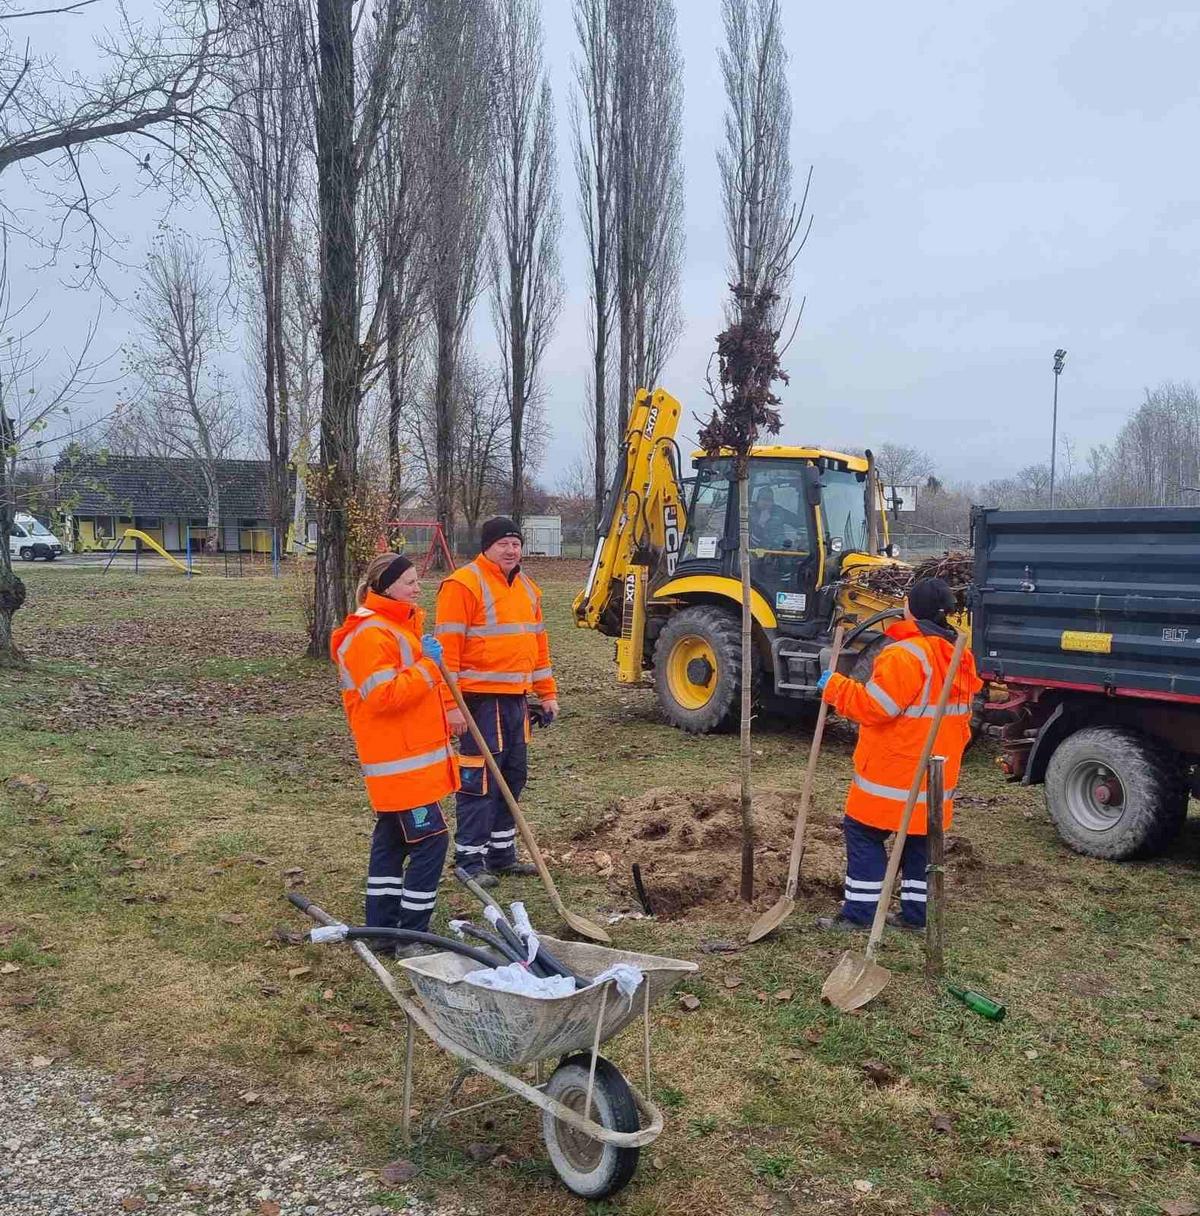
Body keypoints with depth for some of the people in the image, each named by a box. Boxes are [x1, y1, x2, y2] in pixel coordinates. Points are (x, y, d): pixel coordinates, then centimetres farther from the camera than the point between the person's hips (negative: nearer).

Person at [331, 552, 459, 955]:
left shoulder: (401, 626, 16)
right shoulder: (371, 635, -17)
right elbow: (383, 695, -26)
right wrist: (427, 666, -22)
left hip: (410, 757, 11)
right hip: (400, 762, -11)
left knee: (392, 841, 15)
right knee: (430, 841, -8)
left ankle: (382, 928, 25)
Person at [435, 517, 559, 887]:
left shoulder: (527, 588, 15)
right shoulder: (463, 585, -11)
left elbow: (538, 643, 21)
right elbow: (447, 648, -16)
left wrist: (547, 693, 18)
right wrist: (451, 704, -21)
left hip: (516, 699, 8)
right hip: (481, 700, -8)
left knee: (513, 776, 14)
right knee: (479, 780, -4)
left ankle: (502, 853, 26)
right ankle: (470, 860, 6)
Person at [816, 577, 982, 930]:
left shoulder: (906, 655, -21)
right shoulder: (958, 656, 9)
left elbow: (873, 707, -22)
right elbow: (960, 715, 18)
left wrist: (834, 686, -10)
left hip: (893, 772, -8)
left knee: (864, 832, 1)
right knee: (919, 838, 15)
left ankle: (859, 911, 3)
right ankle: (917, 913, 20)